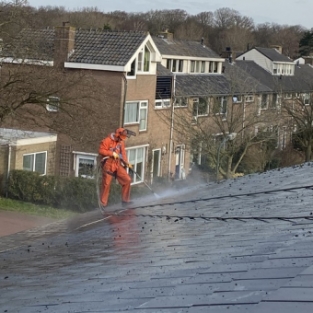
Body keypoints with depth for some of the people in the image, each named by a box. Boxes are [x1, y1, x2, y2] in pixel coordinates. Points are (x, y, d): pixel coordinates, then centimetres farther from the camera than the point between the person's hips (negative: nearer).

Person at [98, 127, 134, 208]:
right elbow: (101, 150, -14)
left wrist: (127, 163, -3)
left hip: (117, 165, 6)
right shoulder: (107, 141, -10)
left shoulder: (121, 142, 10)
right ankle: (103, 204, 7)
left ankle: (125, 200, 8)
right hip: (108, 165, -6)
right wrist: (112, 153, -18)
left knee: (127, 180, -2)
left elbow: (123, 152, 10)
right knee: (106, 184, -3)